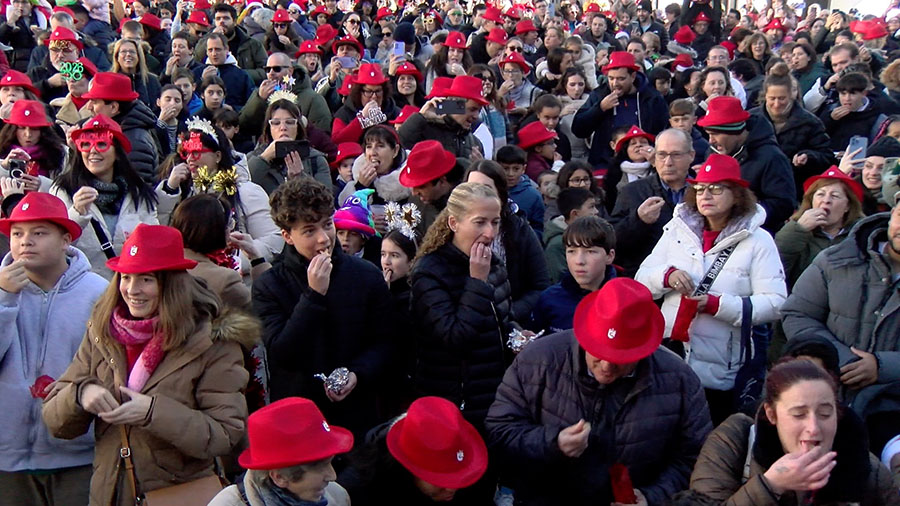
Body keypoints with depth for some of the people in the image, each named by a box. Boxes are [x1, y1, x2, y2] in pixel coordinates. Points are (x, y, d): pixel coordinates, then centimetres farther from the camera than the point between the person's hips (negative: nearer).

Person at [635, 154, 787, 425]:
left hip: (718, 371, -3)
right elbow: (641, 280, 8)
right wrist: (667, 275, -13)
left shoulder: (757, 240, -4)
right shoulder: (678, 229, 8)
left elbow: (774, 303, -12)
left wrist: (717, 304, -20)